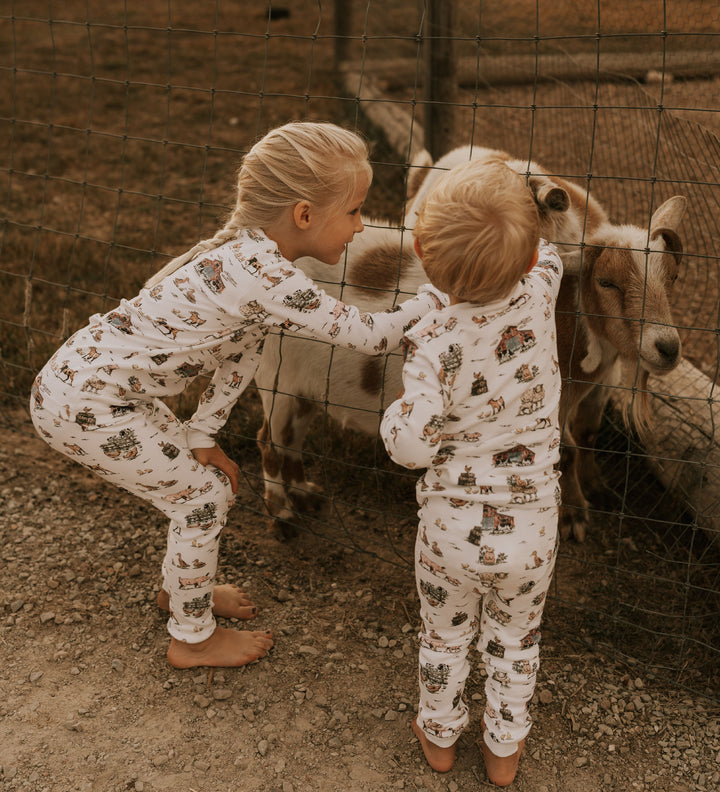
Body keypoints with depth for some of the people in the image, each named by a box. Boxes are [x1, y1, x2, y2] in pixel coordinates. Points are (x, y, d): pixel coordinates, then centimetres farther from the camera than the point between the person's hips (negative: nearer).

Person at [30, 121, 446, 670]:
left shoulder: (251, 254, 1)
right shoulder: (265, 278, -29)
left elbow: (243, 350, 6)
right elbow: (369, 335, -26)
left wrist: (202, 437, 6)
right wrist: (441, 293, -13)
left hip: (86, 375, 9)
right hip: (84, 405, -9)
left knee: (206, 484, 19)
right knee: (202, 497, 2)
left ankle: (181, 589, 45)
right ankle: (193, 639, 24)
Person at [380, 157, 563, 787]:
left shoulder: (436, 341, -25)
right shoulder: (538, 296, -15)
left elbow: (412, 445, -28)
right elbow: (546, 258, 9)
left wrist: (395, 414, -9)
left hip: (453, 529, -2)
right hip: (530, 530, 2)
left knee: (445, 634, 25)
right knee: (515, 640, 26)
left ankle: (440, 734, 48)